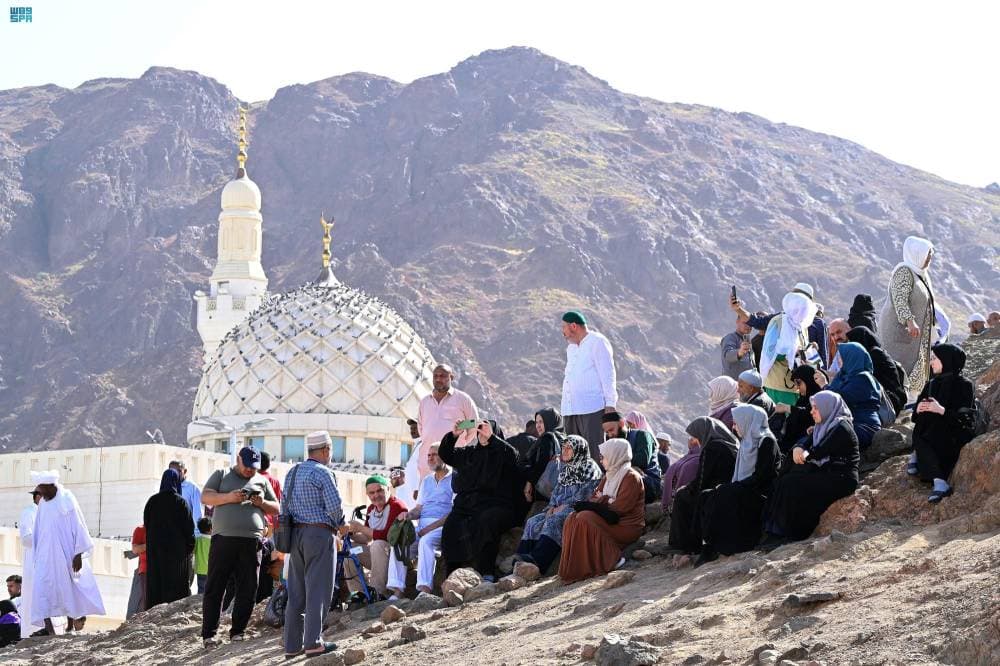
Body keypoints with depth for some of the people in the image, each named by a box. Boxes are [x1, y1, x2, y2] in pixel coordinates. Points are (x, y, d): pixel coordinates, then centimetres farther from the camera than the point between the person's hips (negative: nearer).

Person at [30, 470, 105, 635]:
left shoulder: (67, 501, -9)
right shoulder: (42, 504, 7)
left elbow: (78, 527, -9)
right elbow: (38, 531, 15)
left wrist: (78, 554, -13)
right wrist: (37, 555, 16)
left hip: (66, 553, -4)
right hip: (46, 555, 4)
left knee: (69, 588, 5)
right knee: (42, 587, -9)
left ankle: (71, 623, 23)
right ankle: (48, 628, -12)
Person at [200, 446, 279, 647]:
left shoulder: (262, 482, 20)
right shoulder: (221, 475, 14)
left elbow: (276, 509, 20)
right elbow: (205, 497, 2)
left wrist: (262, 503, -2)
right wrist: (229, 497, -13)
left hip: (251, 540, 2)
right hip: (223, 538, -2)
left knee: (248, 589, 0)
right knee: (214, 587, -3)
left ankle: (237, 632, 8)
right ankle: (209, 634, -2)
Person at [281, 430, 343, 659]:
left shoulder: (292, 473, 14)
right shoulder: (322, 473, -11)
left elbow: (284, 505, 16)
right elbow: (335, 505, -16)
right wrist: (339, 523, 3)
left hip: (295, 533, 8)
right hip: (320, 533, -8)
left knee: (296, 591, 9)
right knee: (317, 590, -6)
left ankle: (292, 644, 10)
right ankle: (313, 642, -10)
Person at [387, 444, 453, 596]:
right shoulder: (426, 481, 25)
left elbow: (454, 512, -9)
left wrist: (430, 528, -17)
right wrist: (408, 515, -3)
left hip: (442, 526, -6)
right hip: (422, 526, 6)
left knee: (426, 541, -37)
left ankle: (425, 590, -45)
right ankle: (397, 591, -26)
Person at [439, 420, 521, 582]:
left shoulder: (501, 453, 10)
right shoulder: (469, 453, 25)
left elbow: (513, 456, -11)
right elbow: (445, 454, 26)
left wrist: (491, 437, -13)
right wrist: (453, 435, 9)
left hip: (495, 505, -4)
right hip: (467, 504, 4)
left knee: (485, 522, -37)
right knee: (451, 525, -25)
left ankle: (487, 574, -36)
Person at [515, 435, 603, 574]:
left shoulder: (589, 468, -2)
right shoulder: (564, 468, 23)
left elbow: (586, 494, -12)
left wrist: (564, 506, -15)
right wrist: (552, 506, 3)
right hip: (559, 509, 8)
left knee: (554, 521, -34)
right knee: (533, 523, -15)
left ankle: (537, 561, -48)